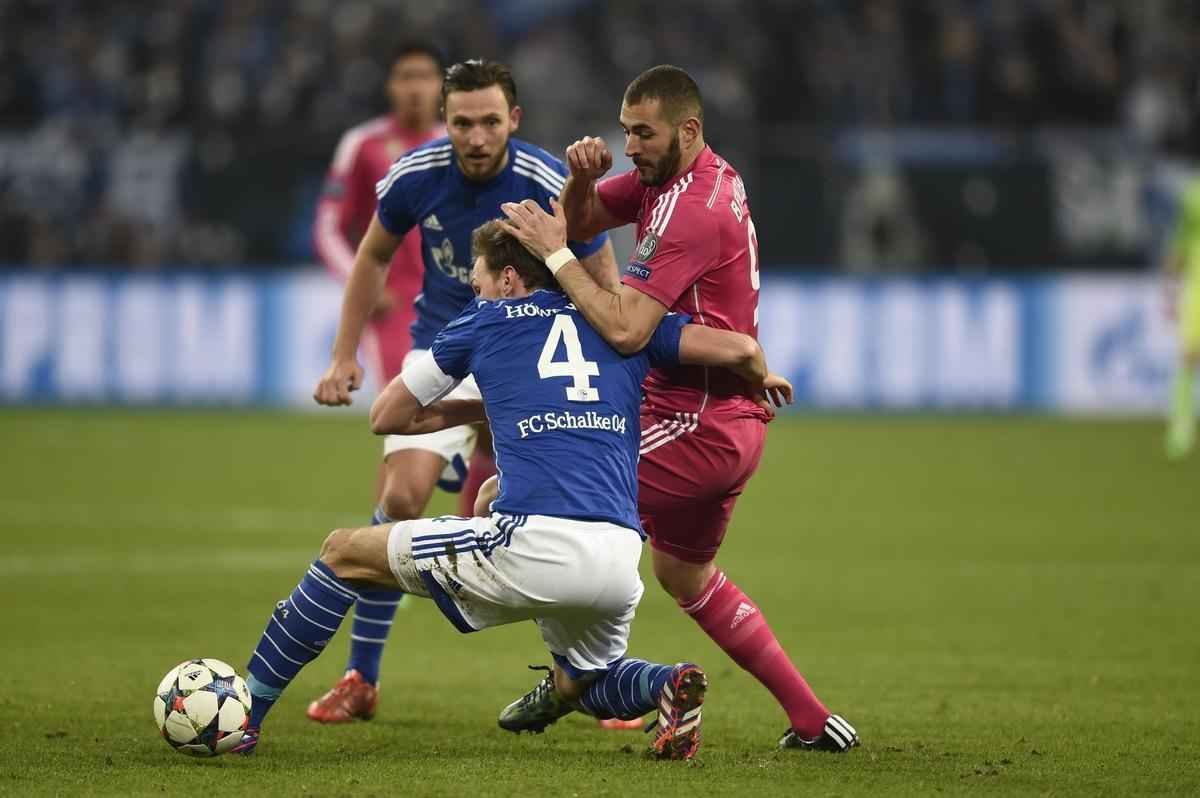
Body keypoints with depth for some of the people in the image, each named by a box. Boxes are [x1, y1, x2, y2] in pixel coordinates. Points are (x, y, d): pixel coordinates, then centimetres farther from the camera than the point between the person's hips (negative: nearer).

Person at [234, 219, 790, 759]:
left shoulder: (486, 320, 17)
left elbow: (387, 416, 26)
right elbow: (739, 349, 11)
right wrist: (761, 379, 34)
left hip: (533, 544, -4)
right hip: (619, 559, 4)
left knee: (344, 553, 16)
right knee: (576, 686, 33)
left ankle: (244, 711, 13)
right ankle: (667, 684, -1)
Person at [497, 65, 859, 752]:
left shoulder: (693, 211, -22)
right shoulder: (667, 176, 8)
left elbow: (625, 329, -29)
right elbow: (581, 221, 15)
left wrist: (554, 254, -21)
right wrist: (582, 178, -7)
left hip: (698, 427, -11)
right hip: (734, 419, 11)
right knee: (686, 575, 27)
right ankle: (812, 720, 27)